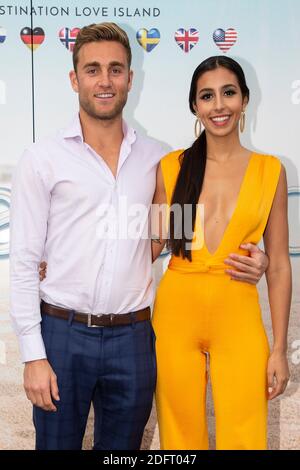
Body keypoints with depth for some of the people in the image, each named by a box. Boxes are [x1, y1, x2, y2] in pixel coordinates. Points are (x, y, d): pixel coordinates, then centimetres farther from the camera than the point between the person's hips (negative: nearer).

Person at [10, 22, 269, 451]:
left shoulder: (155, 159, 5)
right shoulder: (42, 159, -4)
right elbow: (24, 263, -4)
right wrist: (33, 355, -8)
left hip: (132, 338, 3)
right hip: (63, 334, -2)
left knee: (122, 447, 17)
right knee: (57, 442, 12)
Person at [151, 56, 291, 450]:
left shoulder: (270, 170, 2)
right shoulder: (172, 166, 2)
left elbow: (279, 265, 3)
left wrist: (279, 348, 2)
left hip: (238, 317, 0)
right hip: (176, 313, 1)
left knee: (242, 438, 3)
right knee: (180, 435, 10)